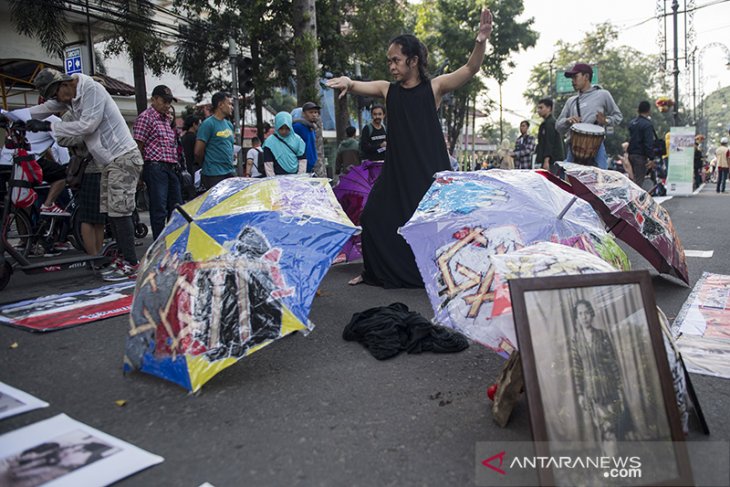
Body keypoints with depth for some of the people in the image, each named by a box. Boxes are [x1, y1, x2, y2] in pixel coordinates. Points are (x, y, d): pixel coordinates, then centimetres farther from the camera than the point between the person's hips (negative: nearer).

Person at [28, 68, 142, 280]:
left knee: (119, 211, -12)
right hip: (110, 160, 10)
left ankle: (131, 264, -10)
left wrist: (49, 126, -15)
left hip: (124, 157, -10)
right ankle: (124, 257, 14)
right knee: (111, 211, 8)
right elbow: (45, 109, 19)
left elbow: (87, 125, -20)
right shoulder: (71, 96, 12)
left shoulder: (92, 89, -14)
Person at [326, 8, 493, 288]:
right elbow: (359, 86, -7)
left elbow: (471, 69, -10)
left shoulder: (434, 87, -1)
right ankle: (375, 272, 22)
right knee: (374, 216, 4)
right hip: (396, 167, 3)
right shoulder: (388, 90, 6)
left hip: (429, 167, -3)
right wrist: (348, 83, -31)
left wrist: (481, 40, -28)